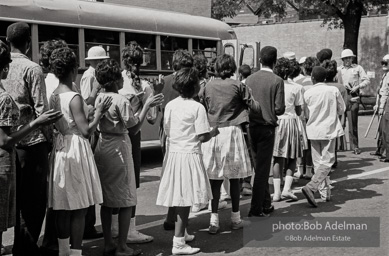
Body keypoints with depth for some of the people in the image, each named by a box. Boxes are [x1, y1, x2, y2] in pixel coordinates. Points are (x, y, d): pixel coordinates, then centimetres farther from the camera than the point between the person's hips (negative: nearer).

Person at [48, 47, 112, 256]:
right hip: (76, 150, -8)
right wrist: (99, 112, -3)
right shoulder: (74, 98, -16)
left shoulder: (53, 96, 6)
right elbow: (86, 130, -16)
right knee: (79, 208, 1)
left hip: (60, 150, 8)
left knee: (62, 206, 15)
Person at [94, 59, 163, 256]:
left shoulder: (100, 98, 5)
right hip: (119, 149, -7)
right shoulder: (122, 101, -15)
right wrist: (146, 106, -8)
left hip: (102, 149, 7)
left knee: (106, 199, 14)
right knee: (126, 200, 2)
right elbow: (134, 129, -13)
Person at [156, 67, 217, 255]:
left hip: (173, 153, 6)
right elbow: (202, 137, -13)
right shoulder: (197, 107, -11)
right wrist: (214, 132, 6)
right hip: (189, 154, -6)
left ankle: (182, 234, 31)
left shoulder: (170, 105, 5)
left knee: (179, 197, 16)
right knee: (185, 199, -3)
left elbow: (167, 131, 10)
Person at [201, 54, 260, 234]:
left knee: (214, 178, 4)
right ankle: (235, 218, 18)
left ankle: (214, 219, 1)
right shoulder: (237, 86, -3)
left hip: (212, 132, 2)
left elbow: (204, 108, 8)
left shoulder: (208, 86, 3)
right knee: (234, 178, 9)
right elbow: (255, 106, -4)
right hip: (232, 130, -1)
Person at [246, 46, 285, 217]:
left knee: (260, 166, 16)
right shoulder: (277, 81, -9)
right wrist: (271, 113, 8)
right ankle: (256, 209, 4)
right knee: (262, 169, 2)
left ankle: (266, 204, 26)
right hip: (266, 127, -4)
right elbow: (279, 108, -12)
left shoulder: (250, 79, 2)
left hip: (251, 126, 4)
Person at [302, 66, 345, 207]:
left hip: (313, 130, 2)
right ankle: (311, 187, -19)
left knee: (317, 162, 12)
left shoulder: (308, 93, -5)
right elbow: (341, 109, 5)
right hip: (329, 130, -2)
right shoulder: (334, 91, -5)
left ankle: (325, 192, 17)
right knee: (327, 161, -1)